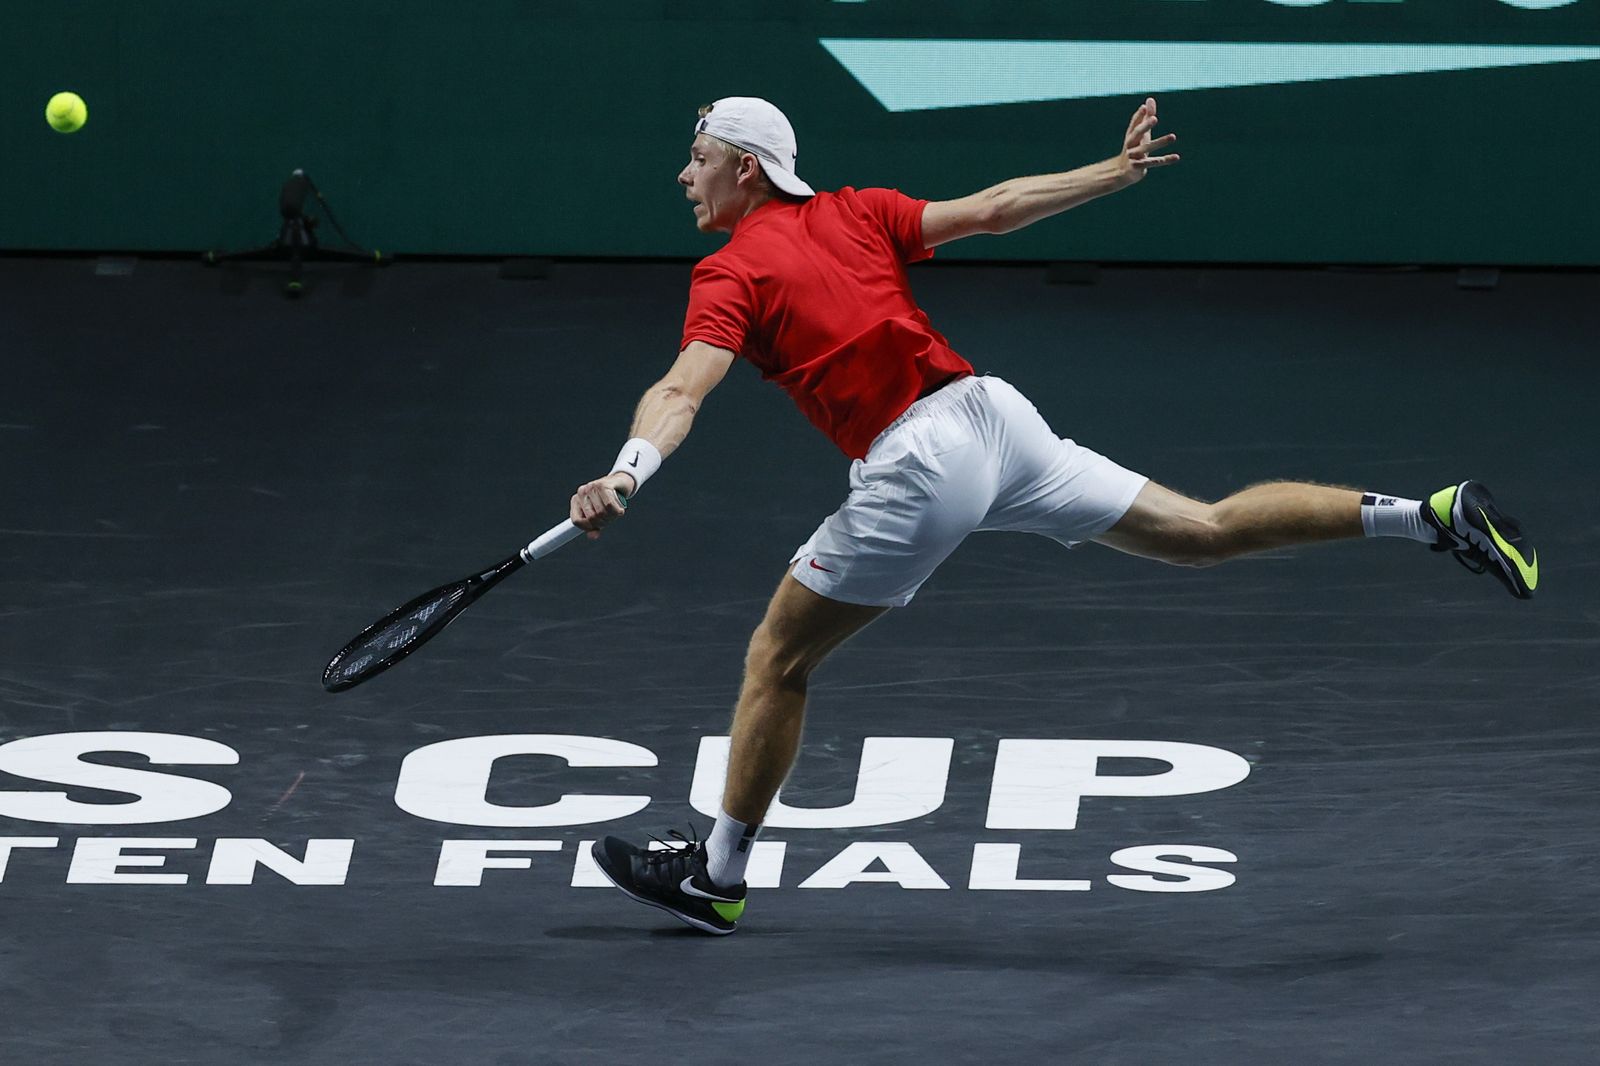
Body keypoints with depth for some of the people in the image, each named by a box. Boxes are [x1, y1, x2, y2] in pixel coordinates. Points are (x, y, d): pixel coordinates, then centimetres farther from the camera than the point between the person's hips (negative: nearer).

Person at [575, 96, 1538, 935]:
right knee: (1208, 531, 11)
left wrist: (626, 474, -34)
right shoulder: (853, 213, 15)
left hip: (916, 466, -7)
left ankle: (718, 874, 11)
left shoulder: (731, 274, -3)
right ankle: (1437, 515, 4)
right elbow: (995, 209, 18)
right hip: (994, 412, 7)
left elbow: (682, 390, -20)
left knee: (777, 659, 7)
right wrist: (1117, 172, 29)